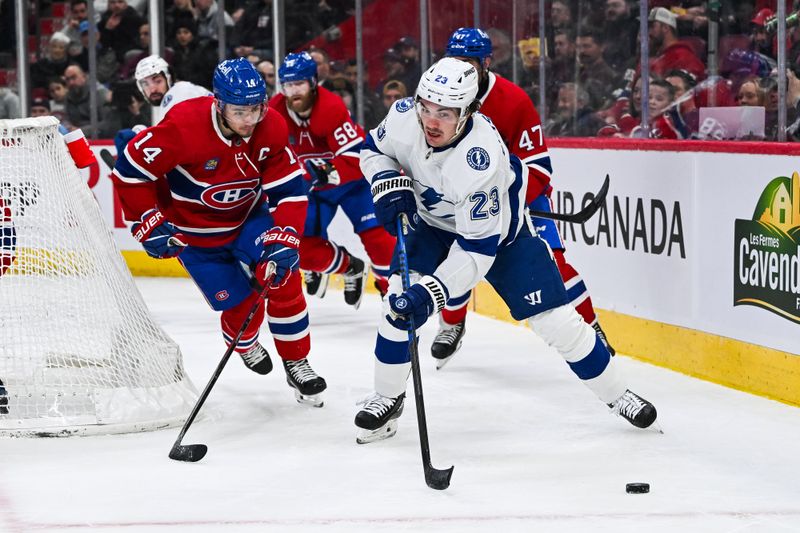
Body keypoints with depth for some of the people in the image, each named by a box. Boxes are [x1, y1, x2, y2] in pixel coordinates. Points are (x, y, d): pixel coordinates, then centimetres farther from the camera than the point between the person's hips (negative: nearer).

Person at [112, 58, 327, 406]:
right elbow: (130, 169, -21)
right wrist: (150, 224, -20)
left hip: (247, 217, 3)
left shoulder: (271, 128, -18)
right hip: (194, 230, -3)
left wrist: (283, 239, -28)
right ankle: (244, 344, 32)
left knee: (283, 277, -17)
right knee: (241, 304, -6)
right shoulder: (185, 125, -31)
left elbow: (289, 190, -14)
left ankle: (296, 364, 2)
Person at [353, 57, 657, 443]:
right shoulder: (404, 118, -26)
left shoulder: (482, 158, -41)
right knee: (401, 300, -15)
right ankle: (387, 398, 5)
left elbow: (479, 247, -37)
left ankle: (618, 395, 11)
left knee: (554, 319, -7)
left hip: (499, 227, -4)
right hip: (434, 222, 4)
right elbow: (373, 150, -2)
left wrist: (433, 292, -43)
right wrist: (388, 182, -23)